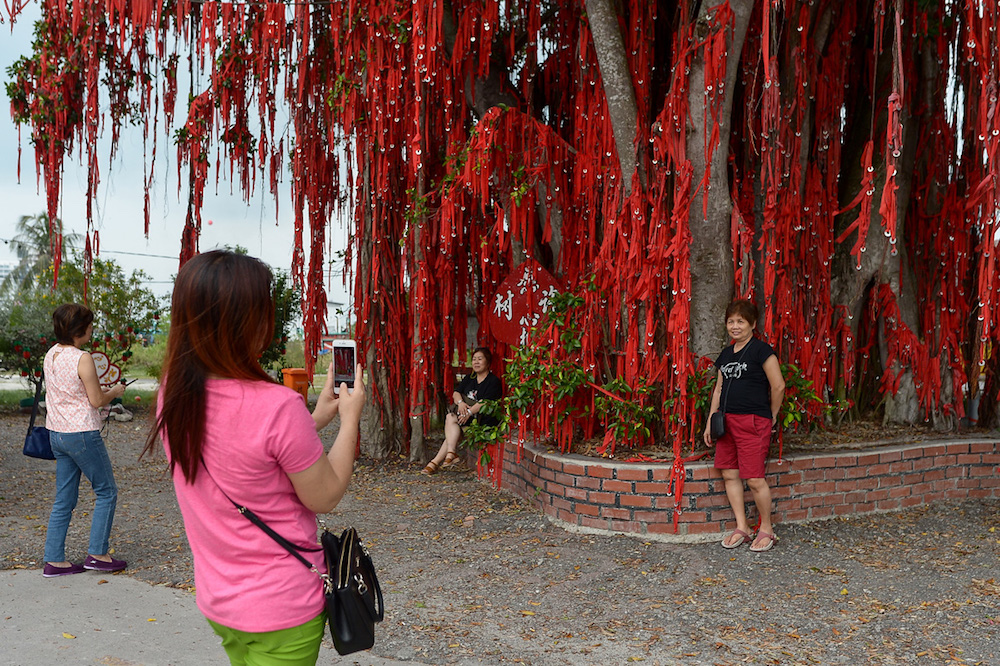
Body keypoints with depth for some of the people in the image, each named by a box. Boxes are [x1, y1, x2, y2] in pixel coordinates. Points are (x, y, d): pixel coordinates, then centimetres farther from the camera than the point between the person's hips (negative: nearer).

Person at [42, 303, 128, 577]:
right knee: (107, 492, 7)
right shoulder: (83, 359, -18)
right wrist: (115, 391, 5)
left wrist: (96, 388, 18)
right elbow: (97, 400, -13)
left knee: (64, 500, 13)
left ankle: (54, 560, 16)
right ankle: (97, 554, 8)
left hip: (56, 433, 8)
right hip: (82, 433, -8)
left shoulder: (51, 355, 7)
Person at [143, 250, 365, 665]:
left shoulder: (172, 395, -6)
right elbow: (325, 496, -14)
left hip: (217, 598, 7)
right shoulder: (278, 407, -28)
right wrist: (350, 419, -5)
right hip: (282, 608, -7)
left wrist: (315, 419, 7)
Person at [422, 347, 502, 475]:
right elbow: (456, 392, 9)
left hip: (484, 420, -7)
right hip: (468, 417, 7)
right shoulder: (470, 378, 18)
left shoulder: (494, 381, -5)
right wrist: (460, 402, -14)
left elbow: (485, 402, -18)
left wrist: (469, 412, -28)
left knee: (451, 418, -23)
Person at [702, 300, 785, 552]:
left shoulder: (761, 350, -7)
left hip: (752, 420, -7)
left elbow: (778, 386, -8)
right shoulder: (726, 354, 15)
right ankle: (742, 528, 17)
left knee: (754, 479, -6)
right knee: (730, 474, 7)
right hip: (727, 420, 8)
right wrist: (710, 422, 18)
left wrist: (771, 417, 0)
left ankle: (766, 529, 12)